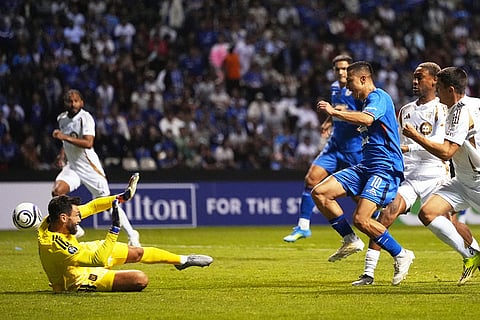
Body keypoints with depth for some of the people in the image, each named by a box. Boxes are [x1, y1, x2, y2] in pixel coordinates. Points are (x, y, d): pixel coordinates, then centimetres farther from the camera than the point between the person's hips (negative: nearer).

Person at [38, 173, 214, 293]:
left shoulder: (50, 221, -17)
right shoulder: (55, 246, -41)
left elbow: (88, 208, -3)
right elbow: (100, 260, -39)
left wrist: (120, 198, -6)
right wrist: (115, 228, -40)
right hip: (78, 277, -9)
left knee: (137, 252, 17)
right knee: (140, 279, -20)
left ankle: (182, 260, 41)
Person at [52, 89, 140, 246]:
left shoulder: (85, 118, -16)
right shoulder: (62, 118, 6)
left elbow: (88, 143, -29)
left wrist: (64, 137, -32)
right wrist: (62, 155, 11)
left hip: (89, 166, -6)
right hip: (72, 166, 6)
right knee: (57, 191, -19)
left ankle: (131, 234, 12)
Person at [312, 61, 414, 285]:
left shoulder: (378, 97, -10)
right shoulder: (368, 101, 21)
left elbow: (367, 118, -32)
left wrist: (334, 112, -26)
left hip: (385, 168, -10)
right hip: (366, 166, 10)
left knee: (361, 219, -21)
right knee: (320, 193, -3)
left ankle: (401, 256, -4)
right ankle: (350, 241, 7)